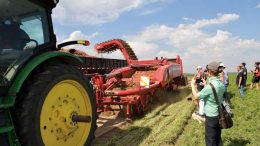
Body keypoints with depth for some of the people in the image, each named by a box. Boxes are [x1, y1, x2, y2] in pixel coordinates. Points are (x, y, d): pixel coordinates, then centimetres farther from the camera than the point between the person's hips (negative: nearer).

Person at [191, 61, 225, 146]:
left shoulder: (210, 86, -25)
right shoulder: (221, 84, -1)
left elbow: (196, 97, -16)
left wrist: (192, 85, -1)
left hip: (211, 116, -8)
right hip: (219, 114, 8)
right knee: (218, 137, 21)